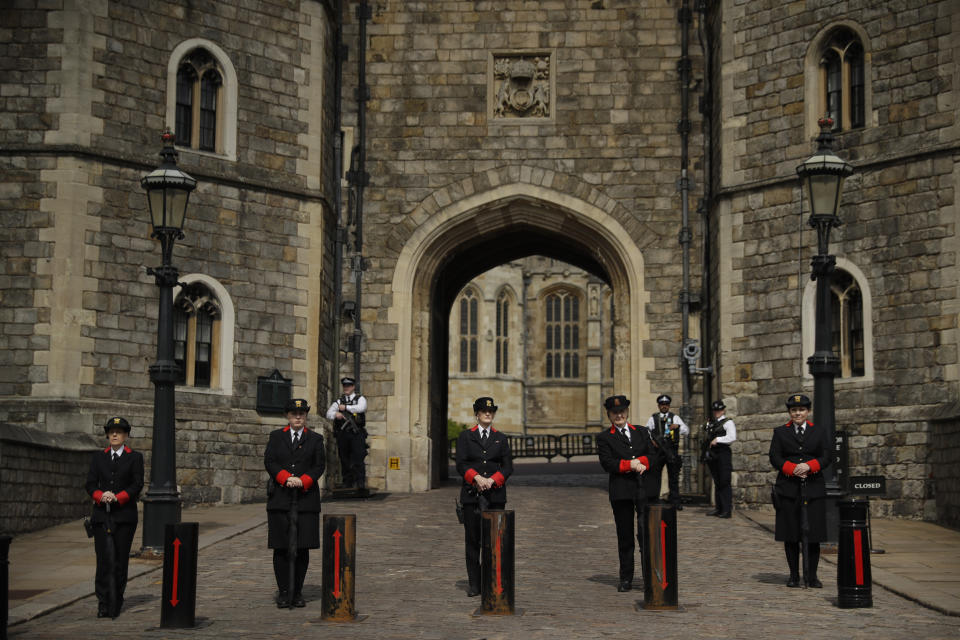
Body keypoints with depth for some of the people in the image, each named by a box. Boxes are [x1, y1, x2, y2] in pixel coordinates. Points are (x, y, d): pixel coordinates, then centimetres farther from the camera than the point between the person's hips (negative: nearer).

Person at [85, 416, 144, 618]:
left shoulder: (135, 457, 6)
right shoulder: (98, 457, 14)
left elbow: (137, 485, -2)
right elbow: (90, 484, 7)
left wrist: (117, 497, -15)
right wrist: (100, 496, -14)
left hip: (124, 516, -2)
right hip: (101, 515, 2)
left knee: (120, 559, -2)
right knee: (103, 559, -6)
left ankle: (116, 602, 8)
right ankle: (103, 602, -3)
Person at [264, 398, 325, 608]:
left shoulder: (315, 439, 12)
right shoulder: (276, 437, 12)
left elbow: (319, 465, 3)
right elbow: (269, 461, 1)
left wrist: (302, 481, -13)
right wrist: (286, 478, -14)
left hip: (306, 500, 0)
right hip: (280, 499, 0)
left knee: (303, 548, 0)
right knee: (281, 548, -2)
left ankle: (297, 592, 8)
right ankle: (283, 593, 4)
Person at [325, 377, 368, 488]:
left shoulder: (360, 399, 10)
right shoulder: (339, 401, 18)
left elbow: (361, 408, -12)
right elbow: (329, 413, 7)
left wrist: (346, 407, -8)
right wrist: (336, 414, -16)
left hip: (357, 433, -3)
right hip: (342, 434, 3)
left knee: (358, 458, -12)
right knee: (344, 459, 3)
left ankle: (360, 482, -12)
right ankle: (347, 482, 9)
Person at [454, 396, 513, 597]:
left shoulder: (501, 438, 12)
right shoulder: (465, 436, 8)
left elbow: (508, 466, 5)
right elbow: (461, 464, -1)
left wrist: (492, 480, -11)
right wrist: (477, 478, -16)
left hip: (496, 495, 1)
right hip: (471, 495, -1)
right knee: (472, 539, 0)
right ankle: (474, 583, 6)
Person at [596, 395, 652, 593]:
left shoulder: (641, 432, 16)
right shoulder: (604, 438, 6)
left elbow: (654, 457, 11)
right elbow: (607, 463, -6)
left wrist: (640, 462, -9)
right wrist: (630, 464, -15)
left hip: (644, 489, 1)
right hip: (621, 491, -1)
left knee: (646, 531, -12)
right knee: (624, 536, 4)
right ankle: (626, 578, 11)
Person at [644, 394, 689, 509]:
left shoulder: (675, 417, 10)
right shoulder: (653, 418, 11)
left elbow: (686, 430, 3)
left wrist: (678, 426, -17)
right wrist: (650, 439, -12)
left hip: (672, 451, 0)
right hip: (657, 451, 0)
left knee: (674, 477, 2)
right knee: (654, 476, 2)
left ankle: (675, 501, 8)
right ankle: (654, 500, 10)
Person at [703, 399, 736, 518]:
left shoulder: (728, 422, -3)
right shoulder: (711, 423, 19)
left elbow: (732, 437, -16)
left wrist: (717, 439, -18)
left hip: (723, 453, -7)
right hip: (712, 455, 7)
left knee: (725, 482, -8)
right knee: (717, 482, 11)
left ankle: (727, 510, -8)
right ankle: (718, 509, 15)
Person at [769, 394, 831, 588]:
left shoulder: (819, 433, 12)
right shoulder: (780, 432, 10)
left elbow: (826, 457, 2)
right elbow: (775, 457, 1)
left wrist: (808, 466, -15)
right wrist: (793, 469, -14)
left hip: (814, 489, 0)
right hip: (788, 489, 0)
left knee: (814, 534, -2)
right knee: (790, 535, 1)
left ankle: (812, 576, 6)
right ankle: (794, 575, 9)